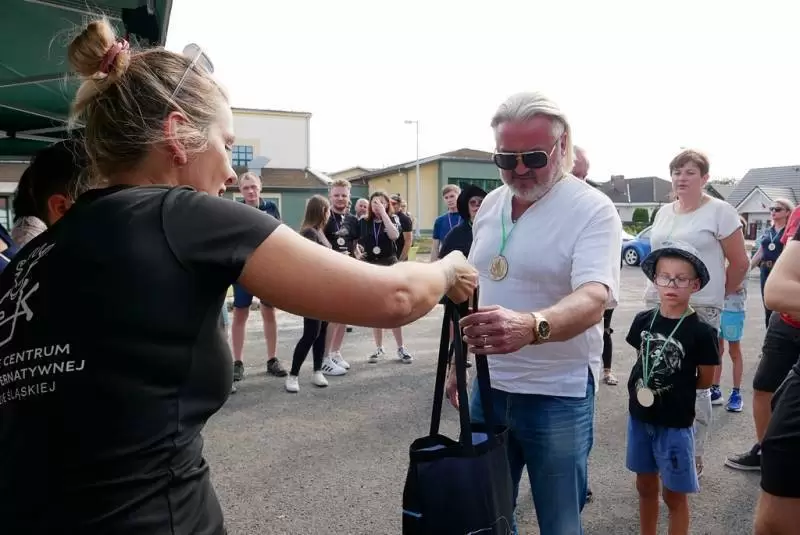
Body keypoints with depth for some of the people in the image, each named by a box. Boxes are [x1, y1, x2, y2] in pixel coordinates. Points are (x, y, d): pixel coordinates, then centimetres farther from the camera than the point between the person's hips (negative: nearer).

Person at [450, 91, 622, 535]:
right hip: (489, 386, 6)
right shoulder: (490, 205, 6)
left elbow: (592, 299, -29)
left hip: (558, 395, -5)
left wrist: (530, 326, -48)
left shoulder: (592, 209, -14)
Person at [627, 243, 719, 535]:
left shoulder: (701, 332, -16)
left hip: (676, 424, -4)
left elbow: (705, 380, -6)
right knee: (646, 486, 20)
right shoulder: (643, 320, -4)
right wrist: (643, 386, -1)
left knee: (674, 494, 11)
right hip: (640, 417, 4)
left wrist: (675, 387, -1)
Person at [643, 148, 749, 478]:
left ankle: (694, 457, 16)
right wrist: (656, 290, 15)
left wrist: (718, 295, 6)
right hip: (658, 305, 5)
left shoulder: (720, 211, -4)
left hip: (699, 311, -5)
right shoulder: (663, 212, 13)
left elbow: (739, 262, -2)